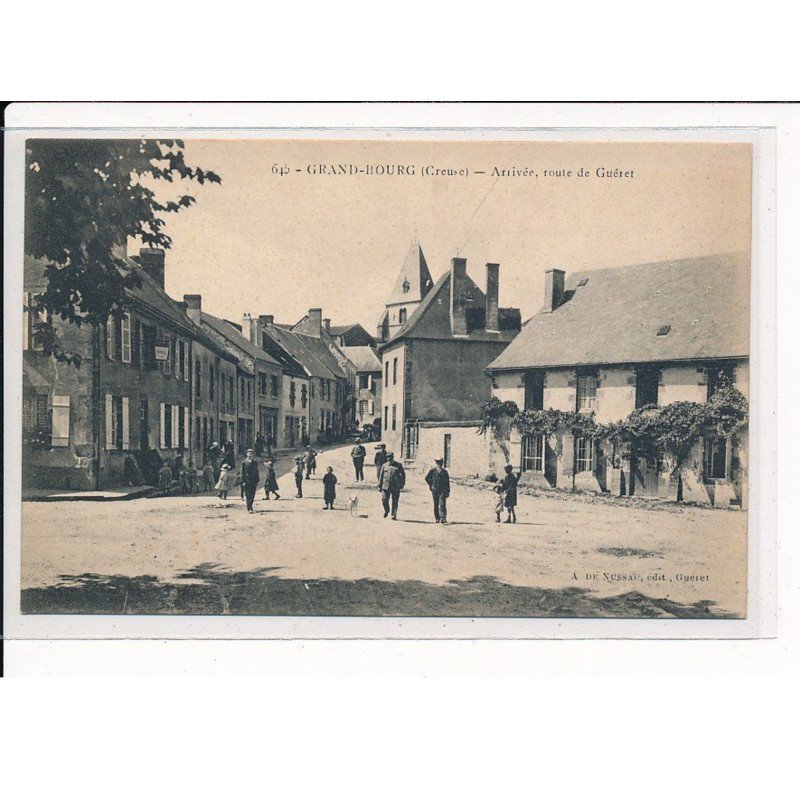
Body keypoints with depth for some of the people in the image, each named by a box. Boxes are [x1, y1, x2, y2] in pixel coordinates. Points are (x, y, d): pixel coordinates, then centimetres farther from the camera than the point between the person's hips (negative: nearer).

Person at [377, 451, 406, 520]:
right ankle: (386, 510, 28)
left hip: (395, 487, -1)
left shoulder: (398, 465, 5)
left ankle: (393, 515, 6)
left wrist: (402, 483, 4)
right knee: (384, 500, 0)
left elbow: (403, 474, 11)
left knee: (395, 502, -1)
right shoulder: (384, 465, 8)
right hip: (385, 485, 1)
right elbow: (380, 475, 11)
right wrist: (379, 485, 8)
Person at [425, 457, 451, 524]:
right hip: (435, 490, 1)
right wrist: (431, 485, 6)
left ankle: (443, 519, -17)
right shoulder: (433, 471, 4)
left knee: (442, 504, -12)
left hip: (443, 490, -1)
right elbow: (426, 478, 15)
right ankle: (437, 518, 18)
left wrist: (448, 492, 5)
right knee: (436, 505, 7)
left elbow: (447, 482, 9)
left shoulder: (445, 472, 6)